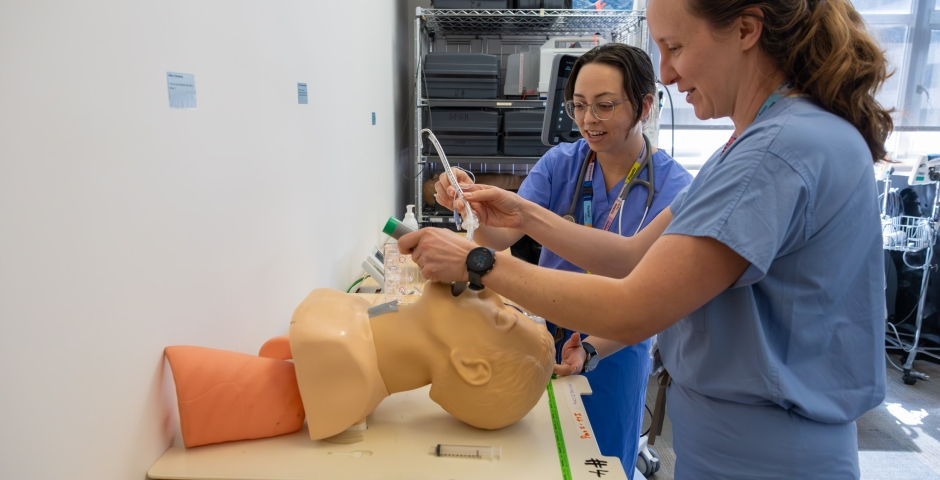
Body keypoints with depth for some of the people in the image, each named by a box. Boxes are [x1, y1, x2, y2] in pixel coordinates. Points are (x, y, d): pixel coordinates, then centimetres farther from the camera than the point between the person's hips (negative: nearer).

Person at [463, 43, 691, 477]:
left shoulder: (673, 188, -17)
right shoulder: (561, 162, -8)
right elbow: (505, 233, -18)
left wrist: (593, 349, -32)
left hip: (613, 351, -2)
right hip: (544, 334, 3)